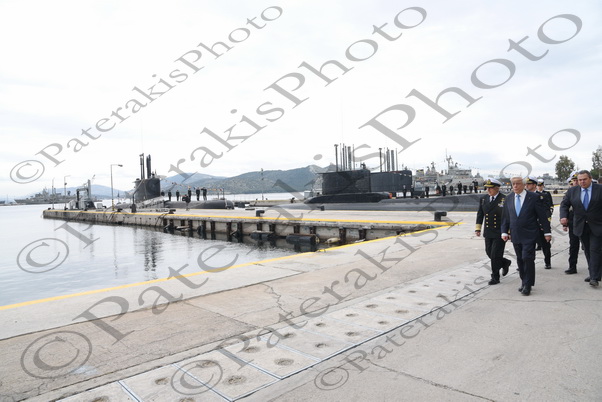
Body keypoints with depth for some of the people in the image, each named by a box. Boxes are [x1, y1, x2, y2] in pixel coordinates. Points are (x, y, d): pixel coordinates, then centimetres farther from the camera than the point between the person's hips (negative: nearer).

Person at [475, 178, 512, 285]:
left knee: (495, 255, -4)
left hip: (500, 233, -6)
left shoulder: (505, 200, -10)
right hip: (488, 233, 6)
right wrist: (478, 228, 6)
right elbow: (480, 214, 12)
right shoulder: (483, 199, 6)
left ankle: (495, 277, 11)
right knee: (489, 253, 12)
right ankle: (505, 263, 40)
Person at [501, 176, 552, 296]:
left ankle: (527, 285, 3)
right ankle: (524, 282, 25)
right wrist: (504, 232, 5)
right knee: (520, 260, 11)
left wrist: (547, 232, -3)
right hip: (515, 235, 4)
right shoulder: (509, 198, 7)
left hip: (529, 235, -4)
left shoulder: (534, 197, -5)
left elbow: (542, 215, -2)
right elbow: (505, 216, 11)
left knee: (527, 258, -8)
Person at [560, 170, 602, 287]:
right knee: (587, 251, 12)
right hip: (581, 227, 3)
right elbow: (564, 204, 4)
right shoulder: (572, 191, 3)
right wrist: (564, 216, -14)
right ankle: (593, 274, 23)